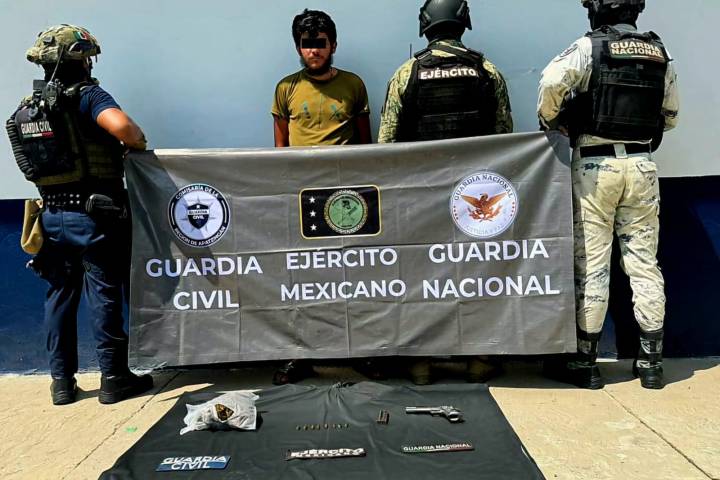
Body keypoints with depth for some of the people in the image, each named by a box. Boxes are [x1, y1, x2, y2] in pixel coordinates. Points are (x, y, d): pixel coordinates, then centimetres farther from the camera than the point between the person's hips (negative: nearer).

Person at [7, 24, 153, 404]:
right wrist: (137, 142, -7)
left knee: (60, 295, 13)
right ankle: (113, 378, 11)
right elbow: (121, 125, -28)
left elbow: (43, 162, 16)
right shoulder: (85, 95, -10)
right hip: (92, 214, -7)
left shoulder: (26, 108, 13)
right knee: (103, 295, 1)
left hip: (53, 214, 7)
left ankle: (61, 381, 21)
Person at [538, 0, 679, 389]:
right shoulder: (659, 53, 12)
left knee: (590, 264, 1)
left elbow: (552, 83, -22)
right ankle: (651, 361, 18)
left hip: (595, 165, -4)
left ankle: (584, 362, 9)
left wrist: (551, 122, -4)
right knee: (644, 262, 9)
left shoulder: (590, 47, -4)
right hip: (641, 165, 5)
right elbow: (670, 115, 17)